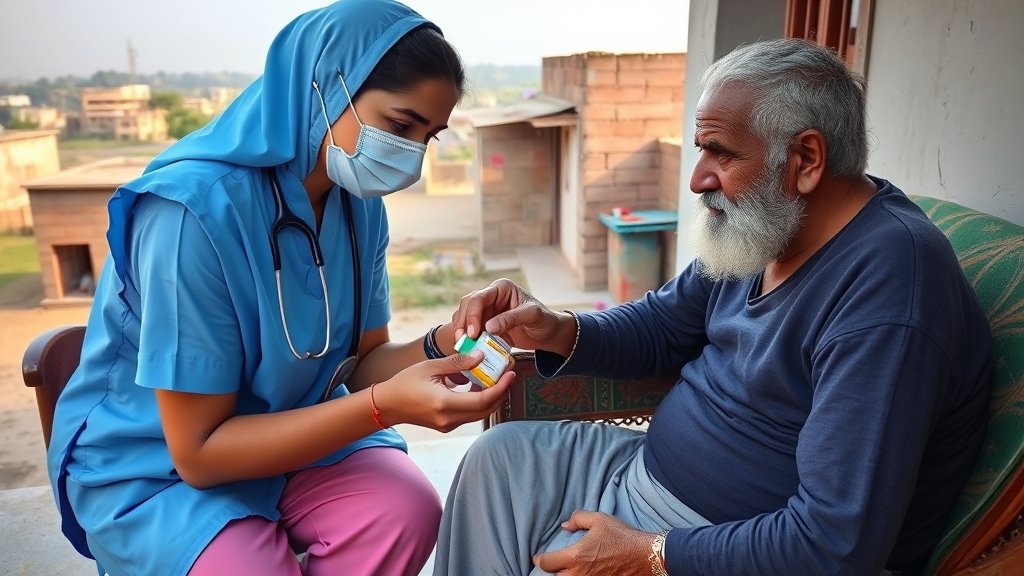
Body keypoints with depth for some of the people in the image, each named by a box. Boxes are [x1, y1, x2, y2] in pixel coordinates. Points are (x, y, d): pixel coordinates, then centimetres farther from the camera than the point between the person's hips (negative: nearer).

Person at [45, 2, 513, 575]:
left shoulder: (360, 202, -7)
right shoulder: (196, 208, -28)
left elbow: (363, 362, 0)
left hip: (288, 428, 5)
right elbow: (198, 451, -23)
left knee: (407, 509, -22)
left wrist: (440, 345, -22)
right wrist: (386, 405, -33)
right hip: (155, 468, -4)